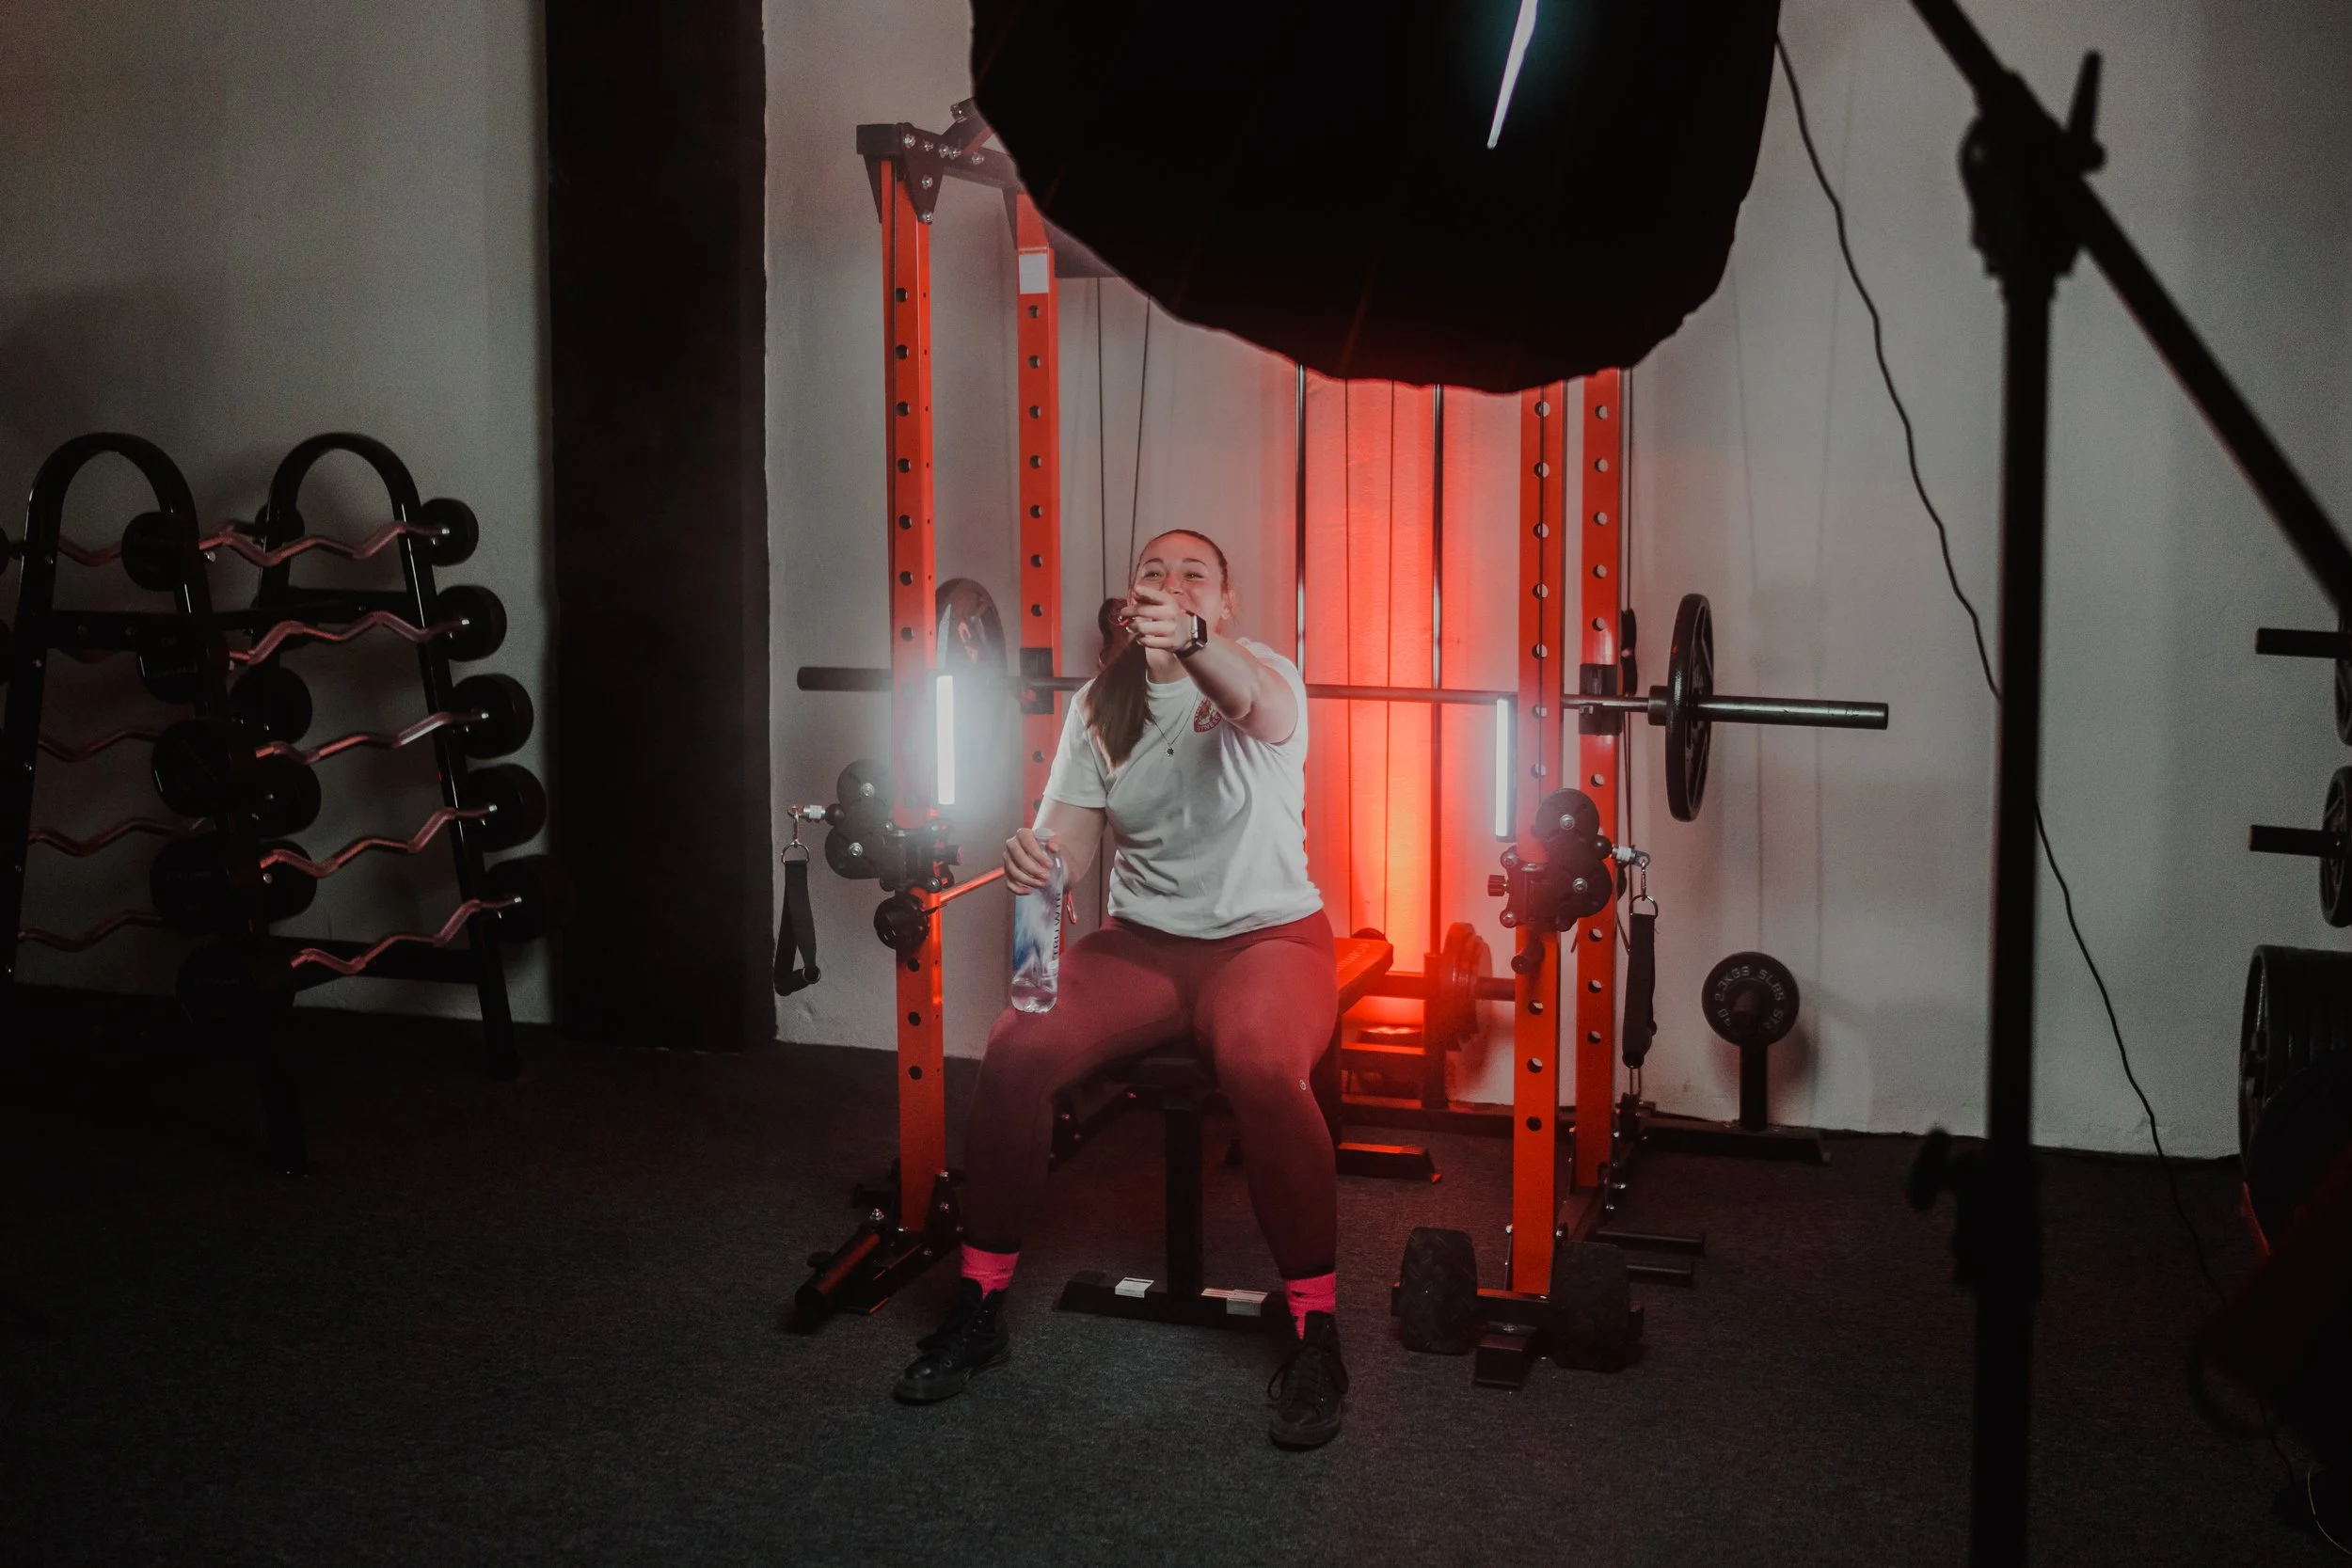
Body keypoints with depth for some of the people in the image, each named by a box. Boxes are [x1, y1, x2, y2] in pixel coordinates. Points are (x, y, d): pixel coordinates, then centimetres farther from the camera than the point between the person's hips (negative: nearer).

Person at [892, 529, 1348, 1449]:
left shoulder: (1260, 671, -6)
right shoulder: (1101, 706, 7)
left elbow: (1262, 710, -32)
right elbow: (1071, 838, 1)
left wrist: (1191, 640, -55)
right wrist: (1034, 858, -25)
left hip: (1267, 934, -3)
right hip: (1141, 941, 4)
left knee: (1260, 1065, -37)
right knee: (1016, 1051, -24)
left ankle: (1315, 1332, -23)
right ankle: (978, 1310, -8)